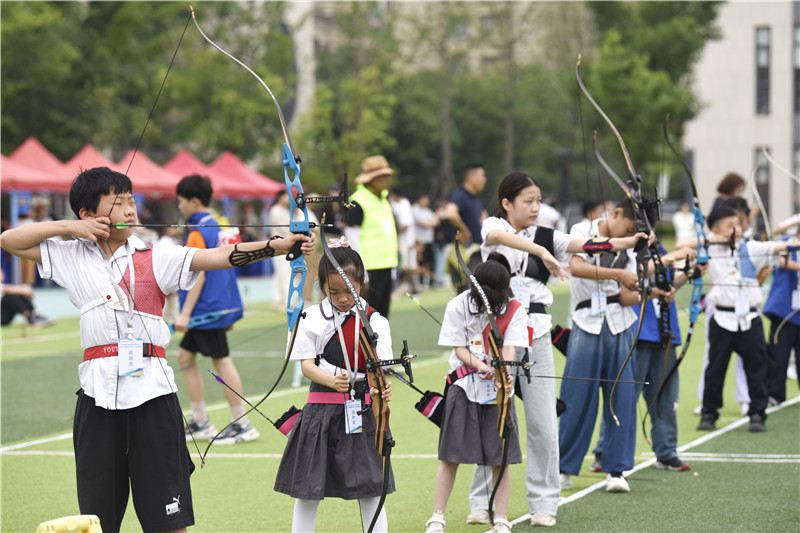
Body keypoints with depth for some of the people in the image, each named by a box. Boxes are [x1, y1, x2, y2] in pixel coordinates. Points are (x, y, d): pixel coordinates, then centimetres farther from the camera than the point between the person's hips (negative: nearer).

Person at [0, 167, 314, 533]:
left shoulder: (154, 259, 5)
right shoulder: (73, 258, 11)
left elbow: (220, 255, -6)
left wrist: (281, 245, -19)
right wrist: (69, 226, 4)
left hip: (151, 391, -1)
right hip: (99, 391, 2)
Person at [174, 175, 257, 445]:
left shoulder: (198, 234, -15)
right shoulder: (219, 227, 12)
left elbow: (198, 275, -19)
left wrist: (185, 313, -19)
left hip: (209, 309, -10)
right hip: (222, 305, 10)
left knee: (222, 361, -5)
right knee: (185, 355, 14)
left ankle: (242, 425, -1)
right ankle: (200, 422, 16)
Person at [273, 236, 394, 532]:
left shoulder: (374, 321, -1)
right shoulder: (312, 318, 0)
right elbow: (306, 365, -7)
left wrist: (380, 387, -35)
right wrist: (332, 380, -29)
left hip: (361, 409, 0)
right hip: (321, 409, 0)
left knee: (370, 490, 2)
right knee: (308, 491, 5)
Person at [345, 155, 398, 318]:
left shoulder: (384, 199, 16)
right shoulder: (358, 202, -10)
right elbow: (352, 238, -12)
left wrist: (393, 267, 20)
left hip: (386, 267, 8)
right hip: (370, 268, -8)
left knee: (382, 316, 9)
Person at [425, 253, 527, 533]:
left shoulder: (514, 310, -4)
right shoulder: (459, 306, -6)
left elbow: (509, 348, -14)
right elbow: (459, 348, -6)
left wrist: (505, 376, -33)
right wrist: (481, 366, -25)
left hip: (498, 388, 1)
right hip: (464, 386, 0)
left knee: (500, 457, 0)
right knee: (450, 456, 0)